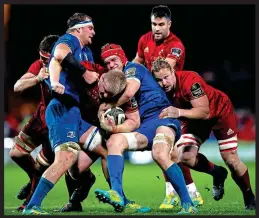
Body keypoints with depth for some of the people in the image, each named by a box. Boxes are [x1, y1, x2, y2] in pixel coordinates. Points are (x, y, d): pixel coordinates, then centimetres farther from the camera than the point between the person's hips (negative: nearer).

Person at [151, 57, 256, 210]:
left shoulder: (190, 80, -35)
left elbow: (204, 112, -38)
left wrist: (179, 112, -52)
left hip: (220, 111, -5)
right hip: (196, 119, 5)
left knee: (231, 159, -9)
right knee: (184, 156, -14)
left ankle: (250, 198, 14)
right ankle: (217, 173, 14)